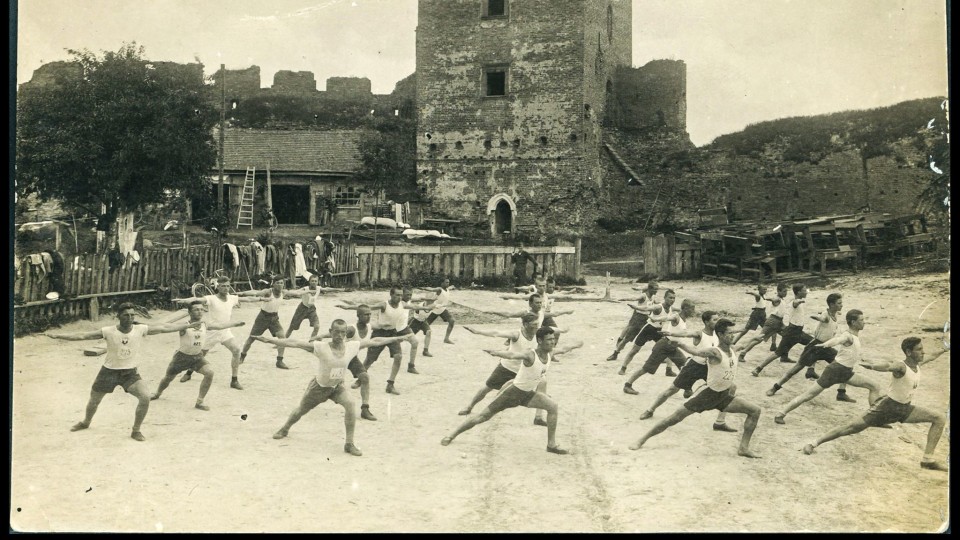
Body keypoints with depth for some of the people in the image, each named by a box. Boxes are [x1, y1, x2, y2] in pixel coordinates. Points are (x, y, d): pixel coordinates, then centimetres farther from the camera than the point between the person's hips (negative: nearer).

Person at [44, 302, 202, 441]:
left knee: (145, 397, -22)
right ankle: (86, 422, 54)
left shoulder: (141, 330, -14)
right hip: (109, 371, 0)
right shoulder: (108, 332, -17)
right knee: (94, 400, 18)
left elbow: (165, 328, -13)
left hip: (130, 372, 0)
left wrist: (188, 325, -14)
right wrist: (57, 336, -23)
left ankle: (136, 431, -1)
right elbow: (82, 336, -17)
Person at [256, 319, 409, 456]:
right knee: (301, 410, 17)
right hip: (319, 386, -2)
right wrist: (270, 340, -41)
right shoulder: (322, 347, -29)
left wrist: (396, 338, -4)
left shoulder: (352, 346, -19)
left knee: (350, 404, -25)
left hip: (337, 386, 2)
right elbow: (295, 343, -34)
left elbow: (375, 341, -8)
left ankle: (349, 443, -12)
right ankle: (285, 429, 52)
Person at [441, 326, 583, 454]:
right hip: (514, 392, -6)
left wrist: (571, 347, 37)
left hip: (528, 394, 7)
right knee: (483, 416, -1)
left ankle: (551, 445, -1)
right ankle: (452, 434, 14)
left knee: (553, 407, -11)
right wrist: (497, 353, -69)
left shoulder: (549, 353, -5)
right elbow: (512, 355, -50)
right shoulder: (530, 355, -29)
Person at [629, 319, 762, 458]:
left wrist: (733, 384, 4)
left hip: (724, 396, 7)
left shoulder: (731, 350, 2)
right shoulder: (714, 352, -21)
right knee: (675, 418, -6)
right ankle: (642, 440, 7)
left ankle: (744, 448, 5)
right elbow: (695, 351, -40)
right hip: (707, 394, -7)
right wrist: (678, 342, -52)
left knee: (755, 410, 0)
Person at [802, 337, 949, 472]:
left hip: (905, 409, 7)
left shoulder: (916, 364, 1)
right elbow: (888, 366, -50)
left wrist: (940, 353, 38)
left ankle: (927, 460, -2)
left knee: (940, 418, -3)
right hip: (888, 406, -7)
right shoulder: (901, 367, -24)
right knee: (854, 427, -9)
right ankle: (814, 444, 1)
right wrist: (872, 366, -71)